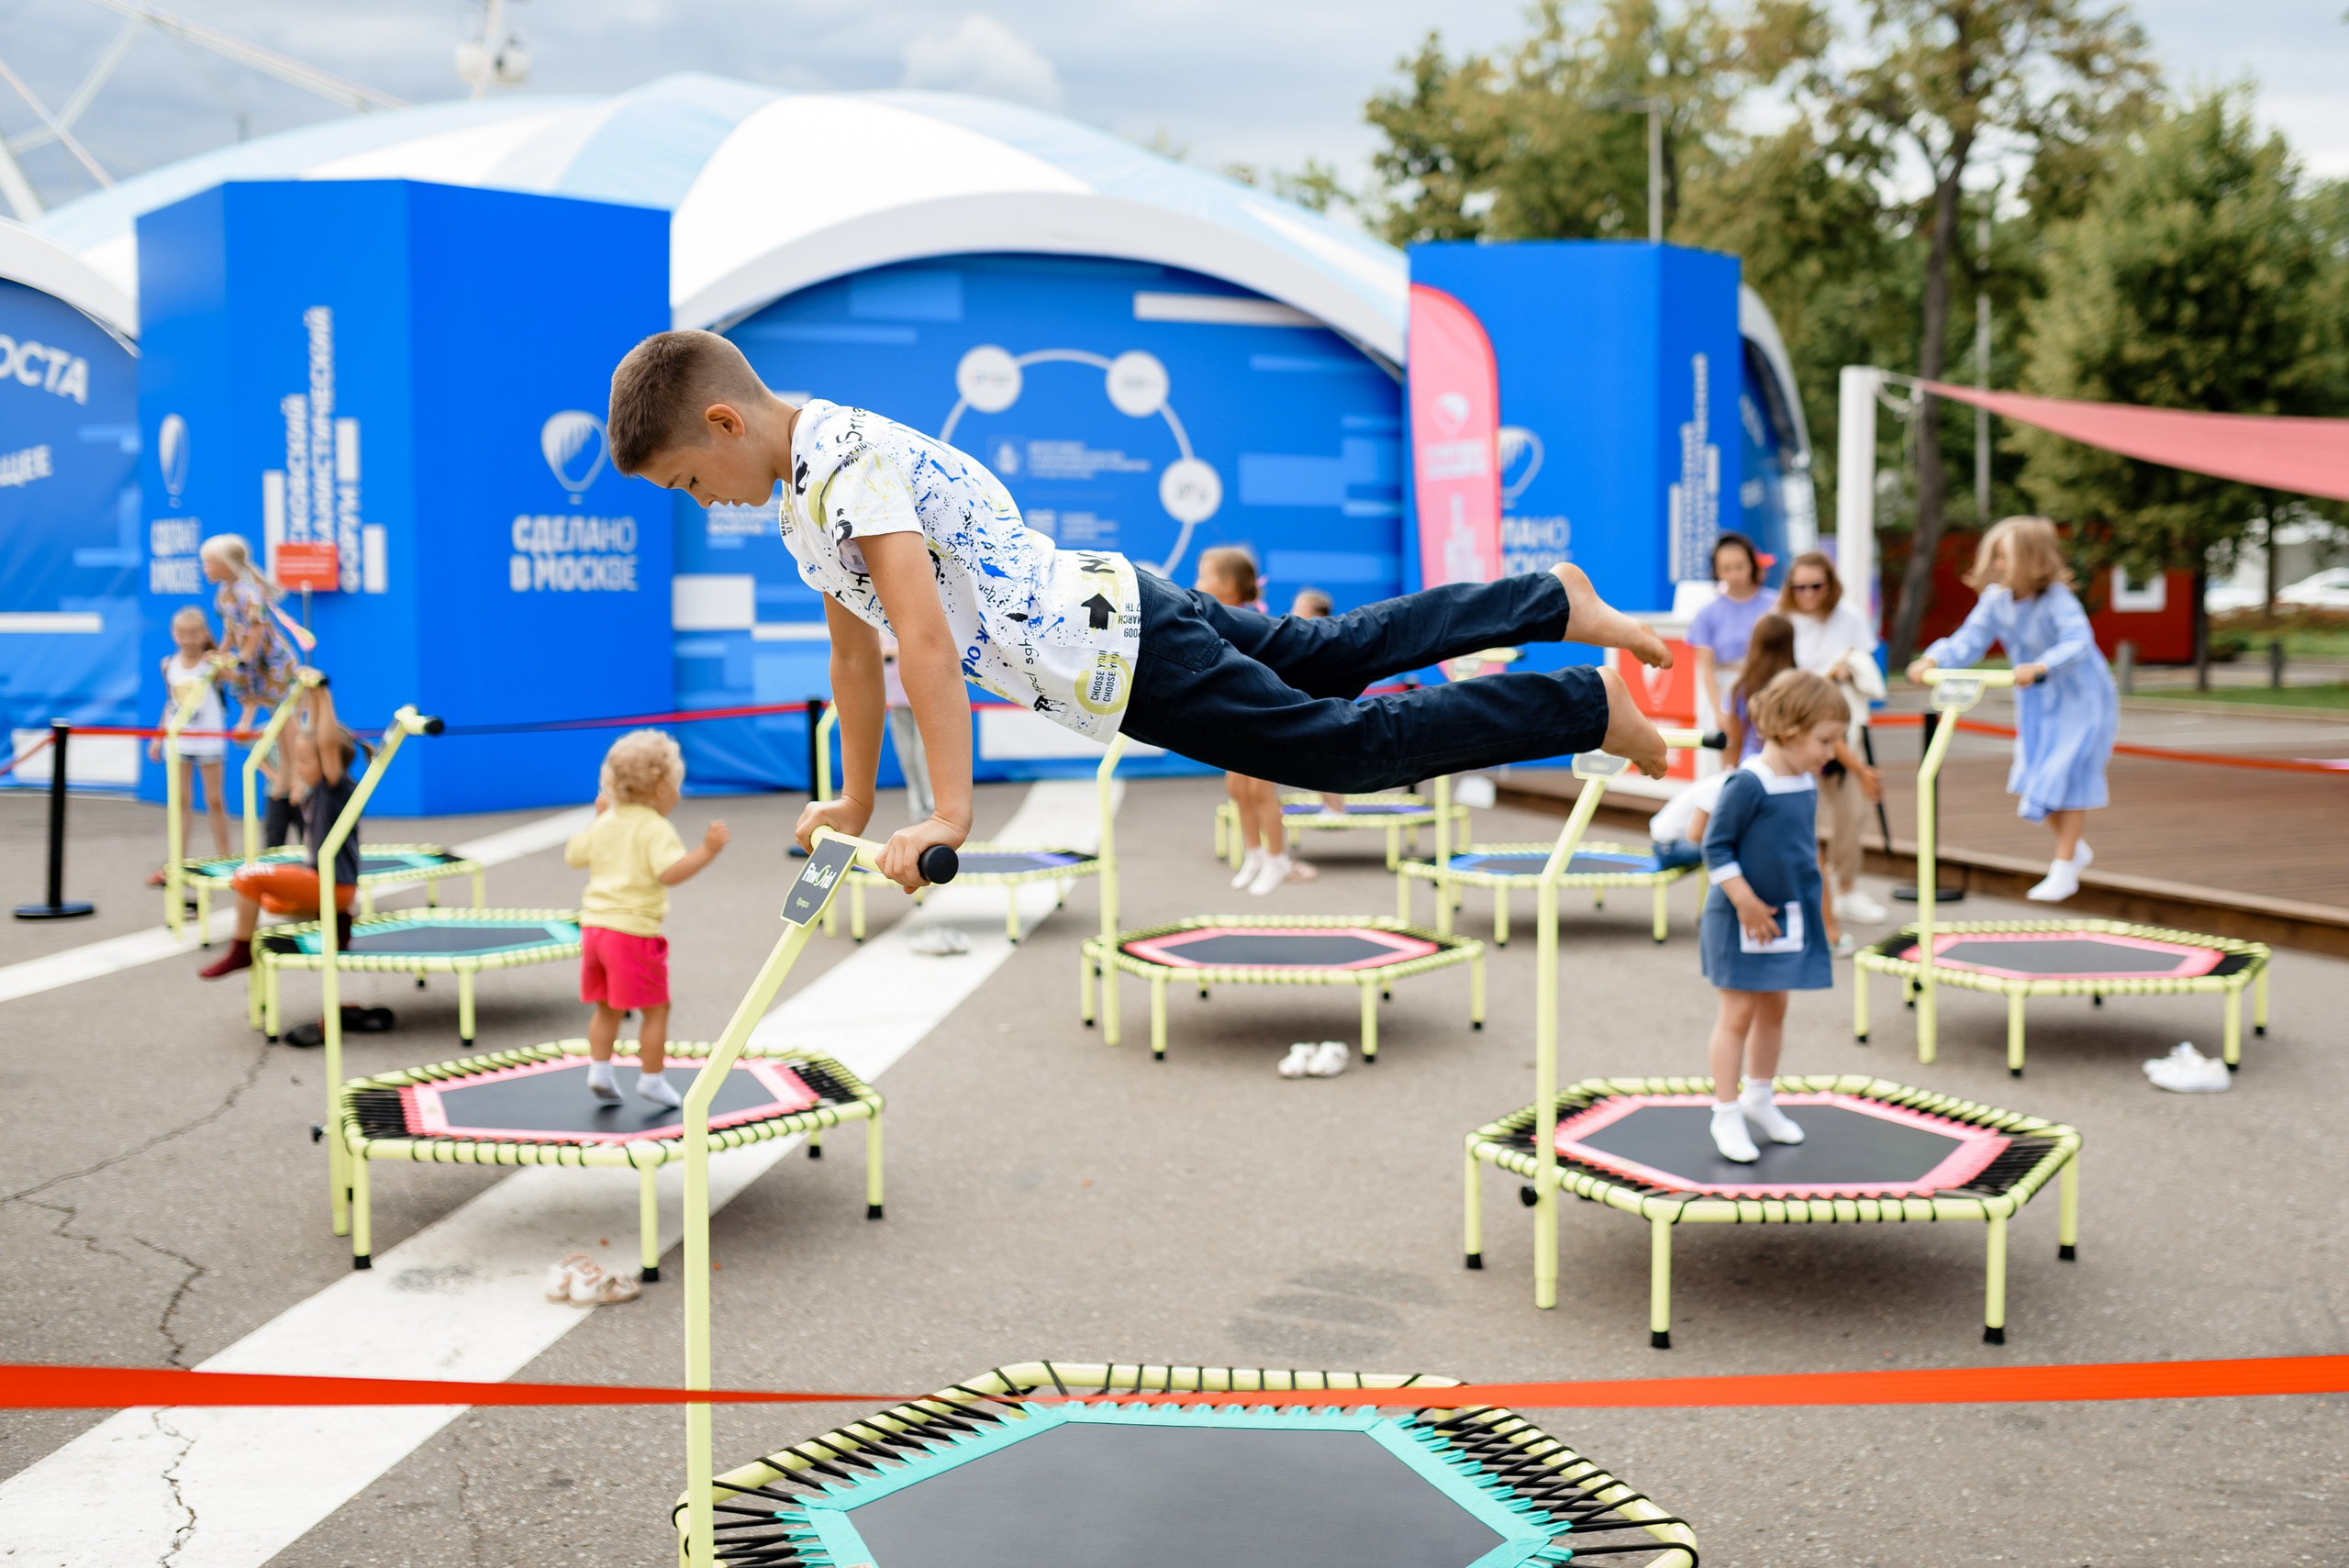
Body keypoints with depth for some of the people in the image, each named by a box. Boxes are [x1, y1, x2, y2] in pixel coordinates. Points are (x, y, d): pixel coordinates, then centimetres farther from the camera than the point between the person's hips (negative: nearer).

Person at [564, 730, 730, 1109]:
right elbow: (671, 872, -28)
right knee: (654, 1009, 5)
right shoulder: (655, 828, -13)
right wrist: (708, 850, -31)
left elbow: (573, 855, 26)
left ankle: (599, 1069, 16)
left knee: (606, 1007, 20)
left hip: (594, 925, 8)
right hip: (633, 930, -8)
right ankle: (651, 1078, 9)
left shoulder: (604, 823, 10)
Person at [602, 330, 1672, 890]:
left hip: (1121, 656, -9)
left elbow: (924, 641, -31)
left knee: (1353, 744, -1)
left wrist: (949, 814, -32)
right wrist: (855, 800, 22)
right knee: (1329, 654, 21)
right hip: (1117, 604, 9)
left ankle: (1591, 705, 9)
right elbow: (855, 649, 18)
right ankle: (1555, 601, 31)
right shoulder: (805, 484, 9)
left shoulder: (847, 467, -22)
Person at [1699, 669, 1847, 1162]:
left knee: (1774, 1009, 17)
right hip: (1741, 921, -7)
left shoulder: (1806, 783, 3)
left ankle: (1760, 1098, 33)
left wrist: (1807, 895, 14)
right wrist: (1747, 903, -18)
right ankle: (1726, 1115, 11)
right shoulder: (1747, 784, -21)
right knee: (1739, 1013, 1)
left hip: (1789, 918, 7)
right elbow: (1716, 847, -18)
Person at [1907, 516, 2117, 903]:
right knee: (2034, 778, 9)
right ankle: (2075, 849, 33)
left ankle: (2064, 870, 8)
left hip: (2080, 700, -6)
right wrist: (1932, 659, -33)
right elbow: (1968, 641, -15)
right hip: (2036, 702, 6)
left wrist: (2040, 667, -57)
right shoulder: (1995, 599, -11)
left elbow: (2078, 643, -41)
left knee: (2067, 777, -3)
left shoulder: (2057, 599, -28)